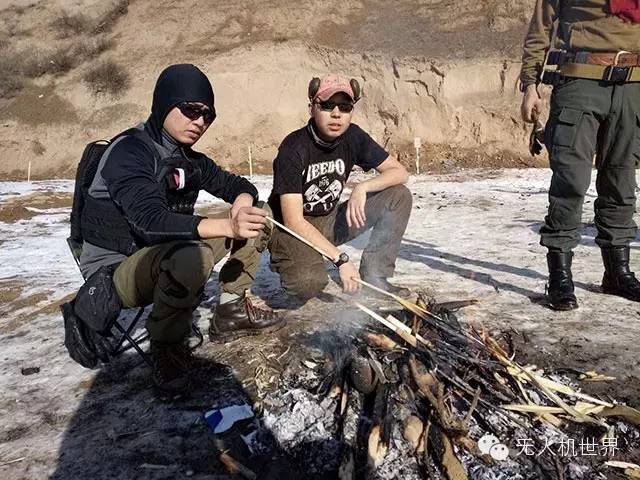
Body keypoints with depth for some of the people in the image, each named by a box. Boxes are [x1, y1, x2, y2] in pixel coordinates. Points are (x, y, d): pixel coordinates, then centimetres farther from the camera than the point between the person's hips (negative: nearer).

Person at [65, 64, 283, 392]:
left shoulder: (189, 160, 5)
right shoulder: (129, 151, -19)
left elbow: (238, 185, 12)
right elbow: (151, 221, -34)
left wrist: (242, 203, -14)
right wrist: (229, 226, -46)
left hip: (165, 257, 8)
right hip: (117, 270, -8)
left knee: (259, 214, 2)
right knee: (191, 254, -41)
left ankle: (231, 310, 6)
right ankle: (166, 346, -15)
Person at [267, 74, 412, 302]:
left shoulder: (353, 137, -6)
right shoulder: (294, 149, -23)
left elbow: (400, 172, -2)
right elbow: (294, 222, -26)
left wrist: (363, 187, -22)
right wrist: (341, 259, -28)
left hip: (331, 220, 6)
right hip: (292, 229, -6)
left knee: (399, 196, -9)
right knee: (308, 283, -35)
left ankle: (373, 277, -2)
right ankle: (291, 264, 3)